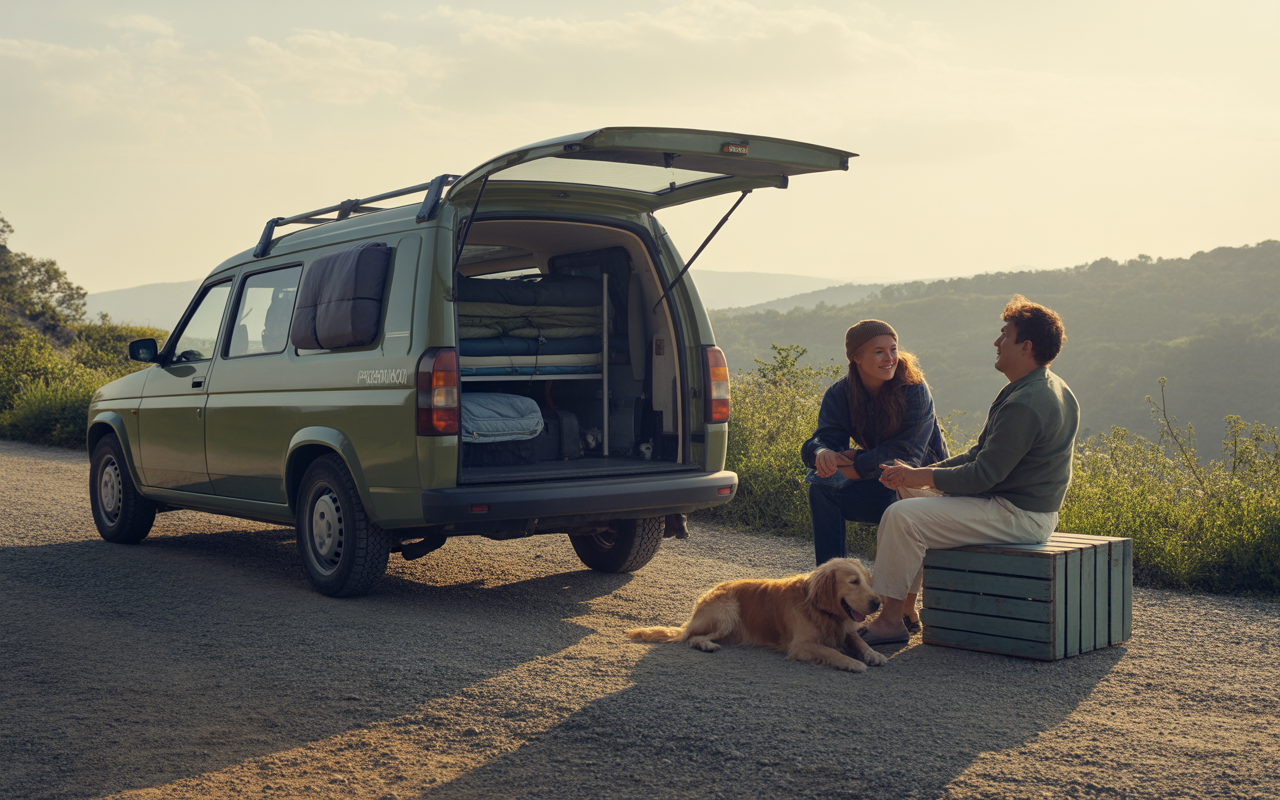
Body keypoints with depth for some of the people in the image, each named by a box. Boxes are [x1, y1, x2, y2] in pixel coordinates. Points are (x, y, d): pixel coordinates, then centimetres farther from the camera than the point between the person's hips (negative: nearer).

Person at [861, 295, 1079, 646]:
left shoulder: (1024, 405, -24)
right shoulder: (1051, 389, 12)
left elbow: (984, 475, -23)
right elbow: (983, 454, 13)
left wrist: (919, 477, -13)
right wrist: (923, 473, 5)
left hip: (1016, 517, -11)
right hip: (1030, 512, 11)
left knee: (902, 517, -15)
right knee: (918, 507, 18)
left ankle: (891, 620, -5)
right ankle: (905, 607, 15)